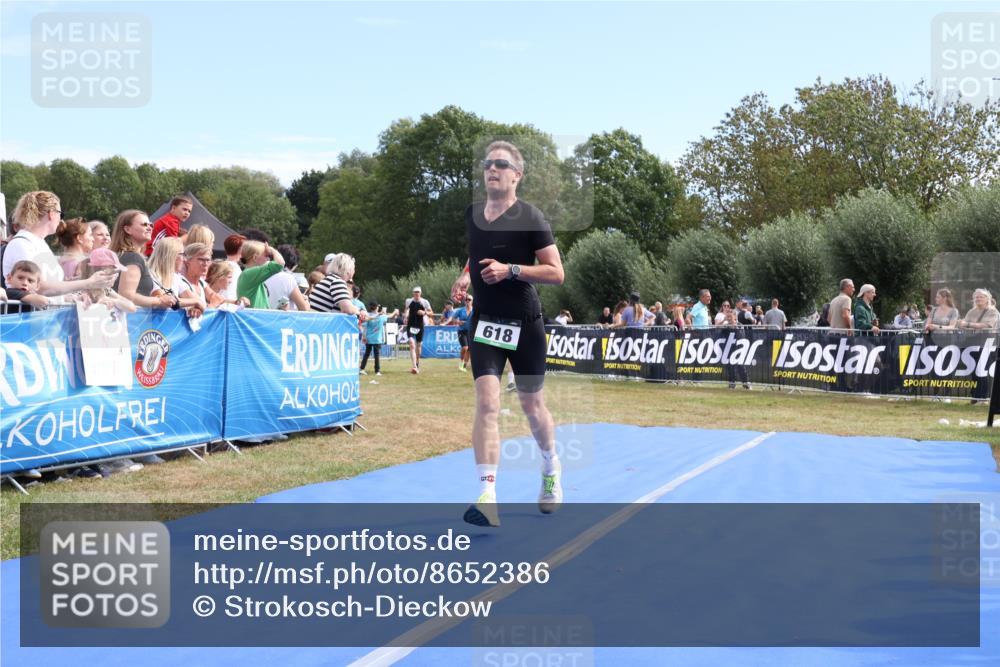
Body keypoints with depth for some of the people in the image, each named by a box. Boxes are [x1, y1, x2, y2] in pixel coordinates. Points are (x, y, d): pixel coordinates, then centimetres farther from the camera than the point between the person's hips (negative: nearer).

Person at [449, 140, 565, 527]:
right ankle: (487, 499, -20)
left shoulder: (530, 218, -9)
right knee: (487, 403, -14)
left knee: (533, 407, 10)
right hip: (485, 321, 3)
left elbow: (556, 273, -11)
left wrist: (510, 270, -22)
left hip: (524, 324, -3)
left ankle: (551, 470, 40)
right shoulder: (472, 215, 6)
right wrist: (466, 276, 5)